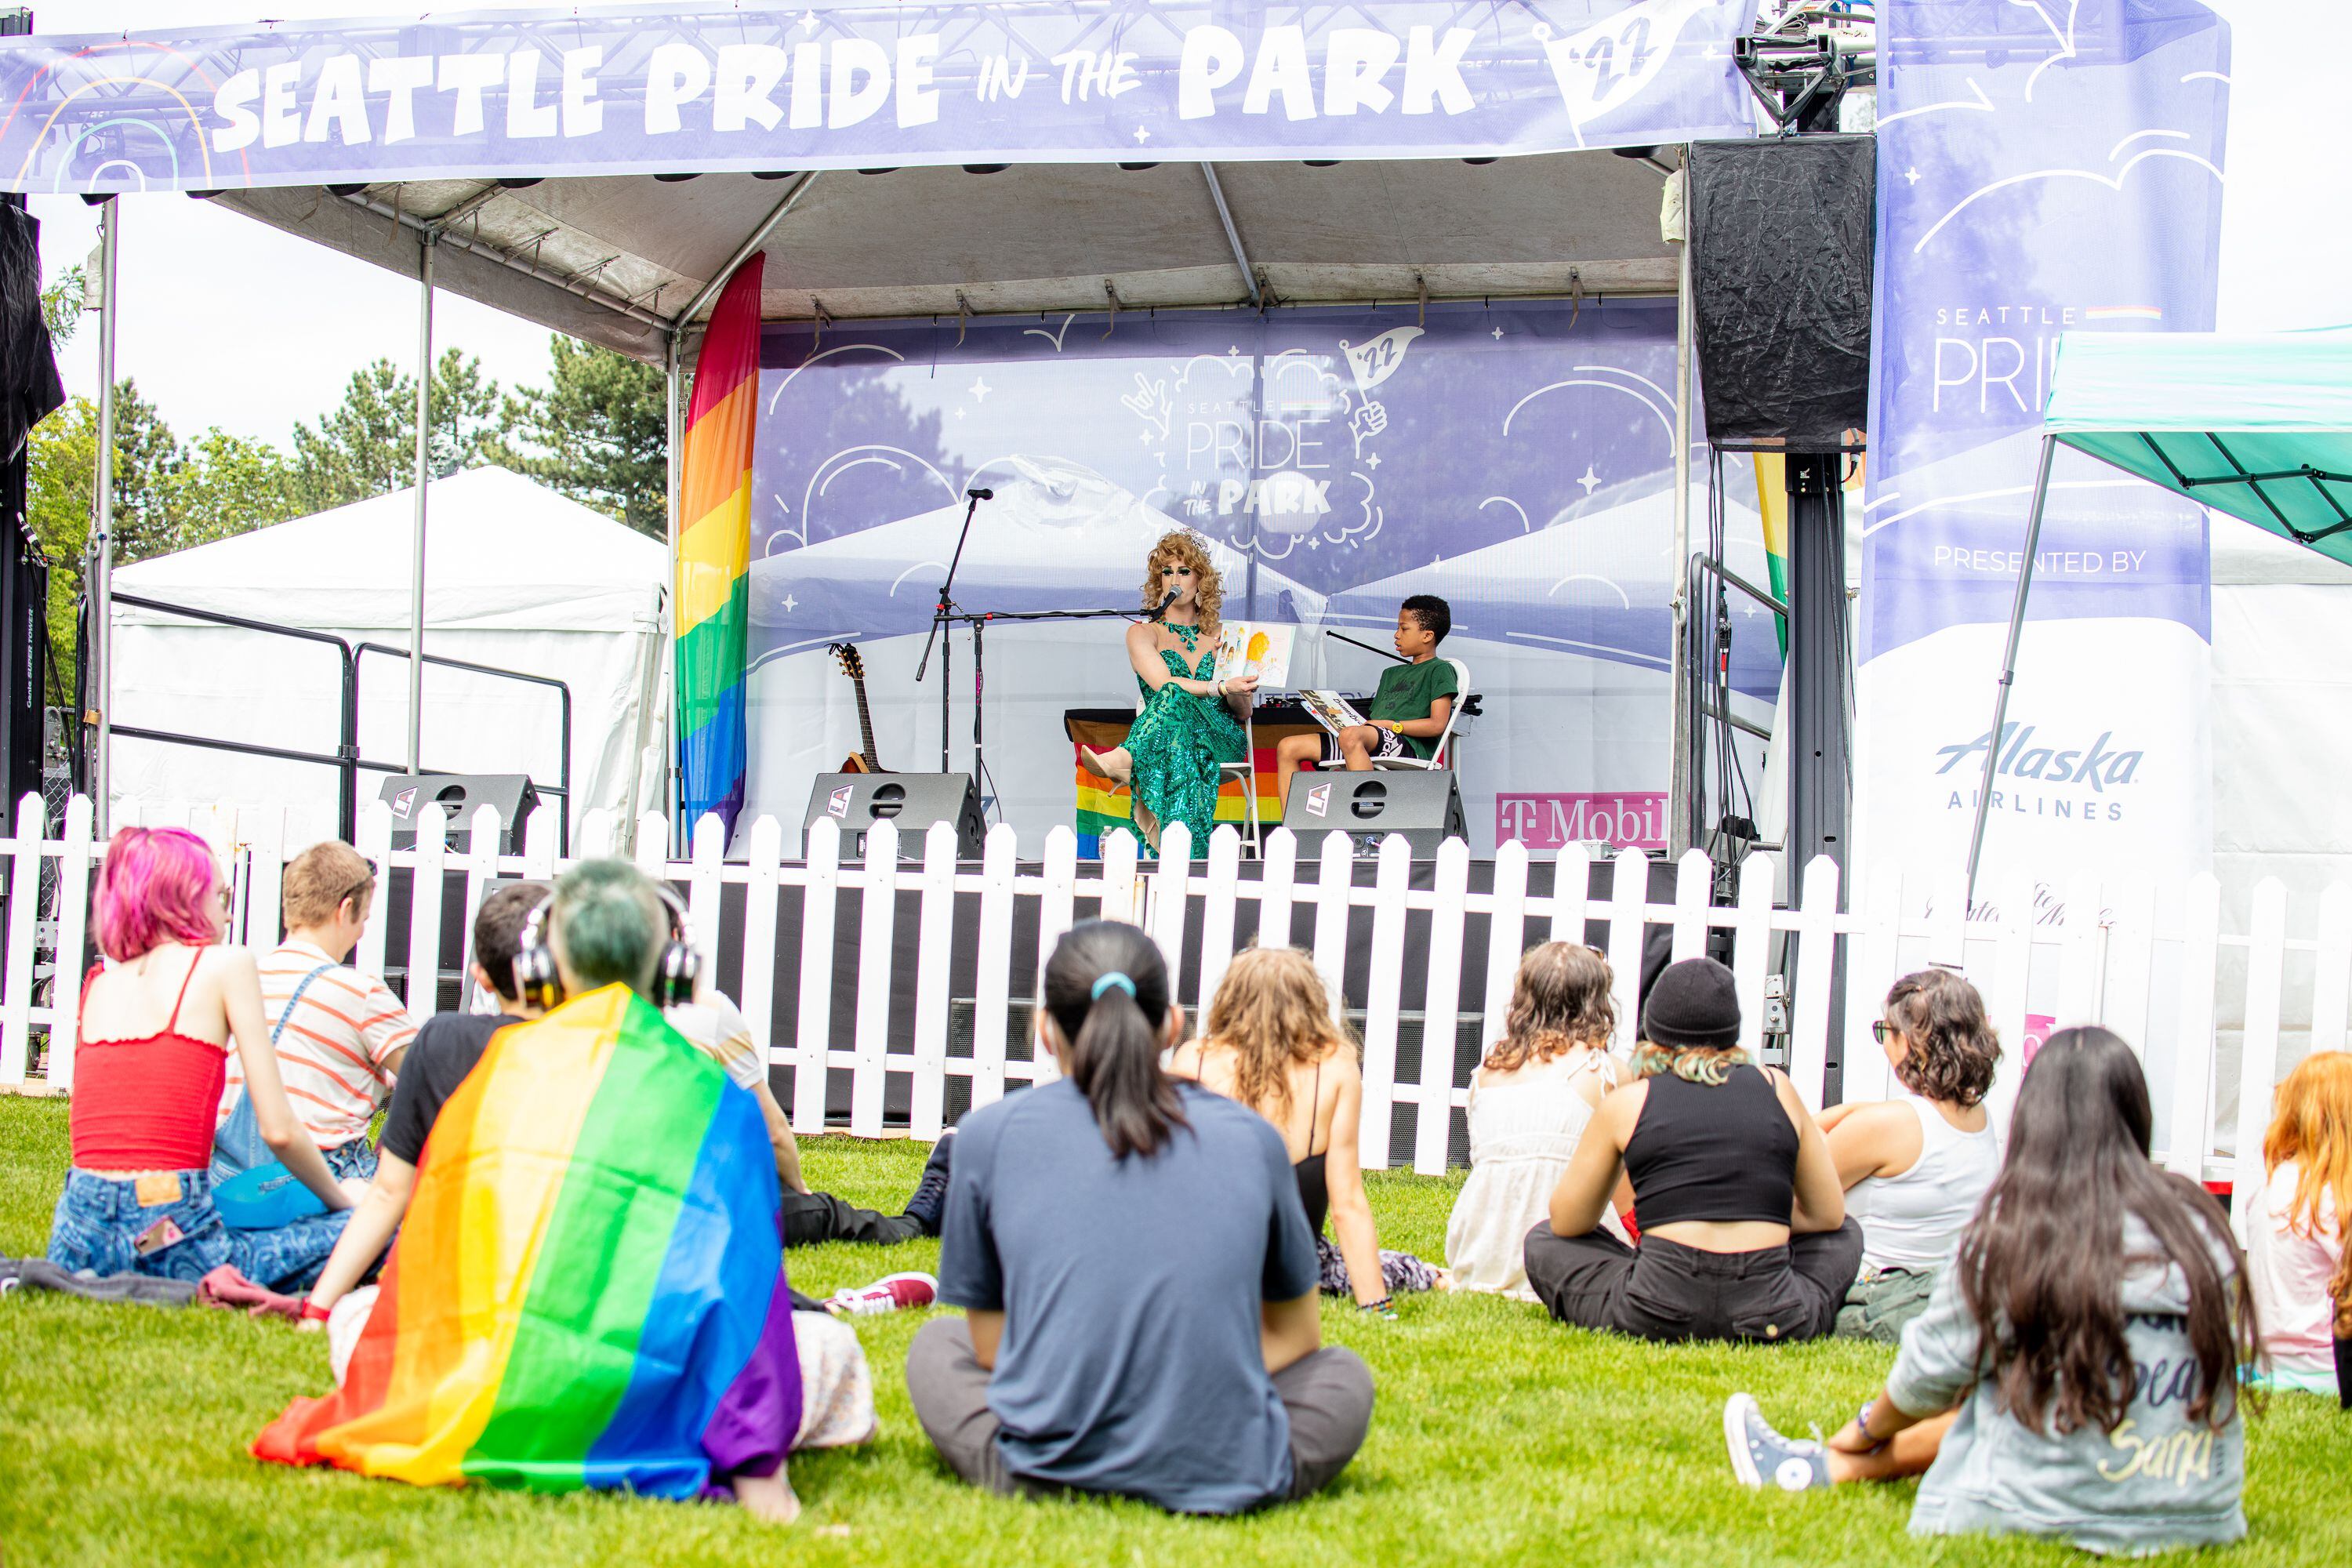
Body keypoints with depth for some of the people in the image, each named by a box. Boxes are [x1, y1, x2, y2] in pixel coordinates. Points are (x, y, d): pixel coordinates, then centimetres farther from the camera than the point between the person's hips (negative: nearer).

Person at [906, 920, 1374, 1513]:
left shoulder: (988, 1136, 2)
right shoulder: (1250, 1137, 5)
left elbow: (991, 1345, 10)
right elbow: (1295, 1335, 18)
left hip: (1045, 1470, -3)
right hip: (1222, 1482, 3)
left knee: (937, 1345, 28)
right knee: (1343, 1374, 31)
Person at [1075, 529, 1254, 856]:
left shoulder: (1221, 634, 22)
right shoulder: (1143, 632, 14)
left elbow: (1243, 709, 18)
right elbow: (1162, 683, -8)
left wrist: (1235, 694, -6)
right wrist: (1221, 687, -19)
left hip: (1221, 739, 1)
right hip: (1167, 731, 0)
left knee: (1177, 701, -36)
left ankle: (1126, 760, -63)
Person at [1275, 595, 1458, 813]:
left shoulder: (1440, 670, 6)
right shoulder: (1391, 673, 32)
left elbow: (1438, 724, -7)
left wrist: (1390, 725, -10)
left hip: (1408, 745, -9)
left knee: (1351, 736, -41)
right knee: (1288, 747, -4)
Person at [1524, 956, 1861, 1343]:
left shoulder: (1626, 1103, 5)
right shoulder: (1777, 1088, 9)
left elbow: (1567, 1223, 14)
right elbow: (1829, 1214, 16)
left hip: (1657, 1315, 0)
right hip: (1772, 1321, 0)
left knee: (1543, 1241, 23)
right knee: (1844, 1234, 31)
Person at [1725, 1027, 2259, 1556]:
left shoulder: (2015, 1225, -11)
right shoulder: (2203, 1225, 0)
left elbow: (1934, 1371, 0)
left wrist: (1866, 1429, 22)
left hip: (2051, 1517, -4)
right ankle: (1829, 1465, 32)